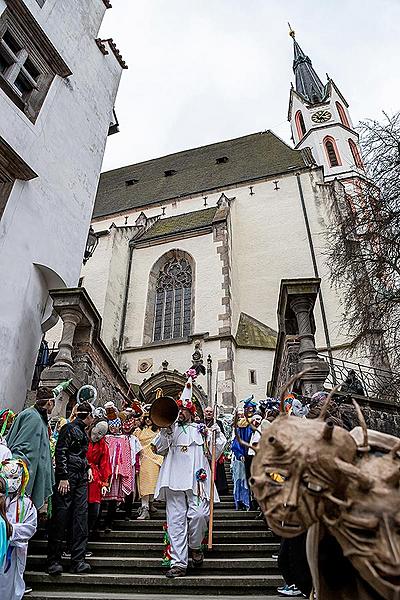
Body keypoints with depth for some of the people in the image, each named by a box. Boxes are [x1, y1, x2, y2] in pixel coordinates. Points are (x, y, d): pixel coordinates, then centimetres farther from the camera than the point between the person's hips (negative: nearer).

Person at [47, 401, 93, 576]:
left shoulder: (82, 431, 17)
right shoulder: (69, 428, -8)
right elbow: (60, 452, -14)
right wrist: (63, 477, -18)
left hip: (81, 478, 8)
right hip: (67, 477, -8)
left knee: (81, 516, 4)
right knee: (61, 517, -1)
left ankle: (78, 561, 8)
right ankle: (53, 561, 11)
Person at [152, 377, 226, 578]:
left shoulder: (201, 429, 15)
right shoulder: (170, 429, 16)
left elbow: (215, 452, 13)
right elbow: (159, 449, 4)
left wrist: (217, 434, -2)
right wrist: (165, 430, -9)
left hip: (196, 480, -1)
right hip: (175, 480, 1)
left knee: (199, 514, -13)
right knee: (176, 521, 1)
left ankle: (195, 546, 17)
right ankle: (178, 563, 12)